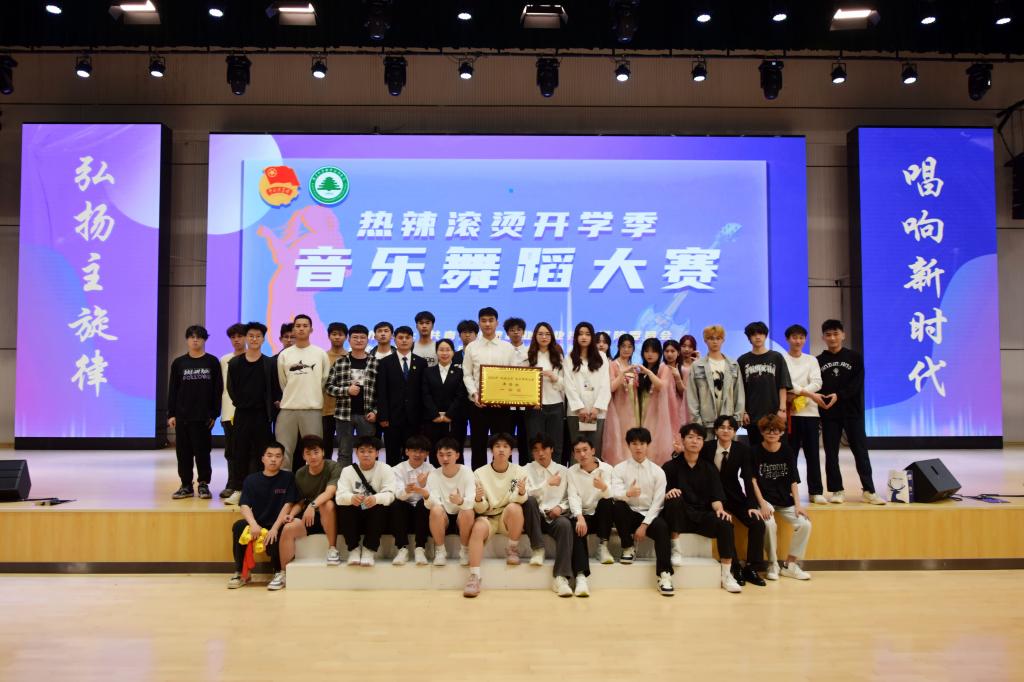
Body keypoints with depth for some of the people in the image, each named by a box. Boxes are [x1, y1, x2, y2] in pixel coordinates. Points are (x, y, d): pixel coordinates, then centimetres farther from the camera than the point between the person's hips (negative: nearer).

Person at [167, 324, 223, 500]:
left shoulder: (212, 362, 1)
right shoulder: (179, 362, 6)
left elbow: (218, 390, 0)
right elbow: (172, 390, 7)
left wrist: (214, 413, -4)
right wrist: (171, 414, 1)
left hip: (204, 416, -2)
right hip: (182, 415, 2)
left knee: (202, 450, 2)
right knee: (183, 451, 6)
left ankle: (203, 485, 11)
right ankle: (186, 485, 15)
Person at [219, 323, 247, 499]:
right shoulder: (224, 360, 12)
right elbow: (220, 387, 14)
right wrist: (219, 411, 10)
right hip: (229, 412, 3)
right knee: (231, 451, 5)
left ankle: (235, 485, 7)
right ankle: (233, 486, 12)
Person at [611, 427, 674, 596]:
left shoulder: (658, 471, 1)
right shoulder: (620, 468, 0)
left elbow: (657, 502, -4)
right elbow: (614, 493, -17)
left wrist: (644, 525, -15)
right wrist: (627, 493, -41)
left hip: (649, 515, -1)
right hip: (629, 514, 1)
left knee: (662, 527, -33)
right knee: (617, 506, -31)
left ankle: (664, 575, -32)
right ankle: (628, 547, -8)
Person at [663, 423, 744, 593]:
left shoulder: (709, 468, 12)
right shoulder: (671, 466, 4)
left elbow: (716, 496, 3)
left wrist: (720, 509, -18)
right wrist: (668, 494, -26)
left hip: (702, 516, 2)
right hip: (679, 516, -2)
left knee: (725, 523, -27)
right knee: (675, 499, -35)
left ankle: (726, 575, -21)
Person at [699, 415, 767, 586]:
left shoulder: (742, 449, -6)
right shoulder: (707, 448, -10)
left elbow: (748, 478, -10)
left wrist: (752, 505, -18)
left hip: (735, 496, 3)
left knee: (758, 523, -16)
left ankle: (751, 568, -3)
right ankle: (735, 568, -10)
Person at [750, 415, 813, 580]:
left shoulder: (787, 451, 3)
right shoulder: (756, 452, -5)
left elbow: (793, 481, 3)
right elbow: (753, 480, -8)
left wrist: (797, 504, -7)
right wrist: (762, 504, -17)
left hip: (785, 499, 4)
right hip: (764, 498, -4)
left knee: (805, 524, -16)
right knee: (769, 524, -30)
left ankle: (790, 565, 2)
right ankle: (773, 565, -7)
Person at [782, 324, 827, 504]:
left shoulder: (812, 360, 11)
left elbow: (817, 383, -2)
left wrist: (797, 393, -15)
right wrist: (808, 393, -15)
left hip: (809, 412, 2)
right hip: (790, 412, -2)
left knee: (812, 453, 3)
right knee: (790, 453, 2)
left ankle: (816, 492, 8)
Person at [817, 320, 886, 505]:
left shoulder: (855, 357, 5)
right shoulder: (818, 361, 7)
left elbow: (857, 384, -4)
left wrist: (838, 395, -17)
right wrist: (819, 399, -17)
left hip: (852, 412, -1)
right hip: (828, 414, 1)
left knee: (861, 451, 0)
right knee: (831, 454, 3)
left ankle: (869, 491, 4)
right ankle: (837, 491, 11)